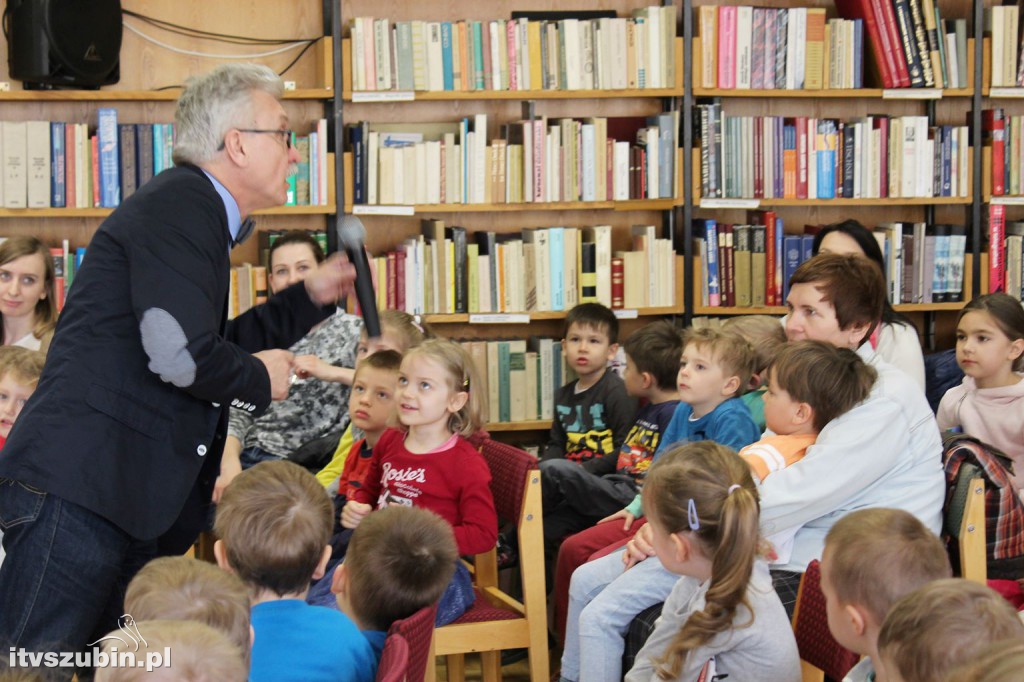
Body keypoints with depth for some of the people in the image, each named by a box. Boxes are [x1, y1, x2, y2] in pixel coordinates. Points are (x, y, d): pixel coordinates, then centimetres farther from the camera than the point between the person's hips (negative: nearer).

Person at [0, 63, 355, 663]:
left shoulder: (197, 211, 21)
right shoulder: (180, 206, -12)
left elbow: (211, 344, 29)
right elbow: (182, 356, -24)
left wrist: (308, 297, 25)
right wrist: (260, 379, -5)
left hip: (134, 508, 11)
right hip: (79, 490, -11)